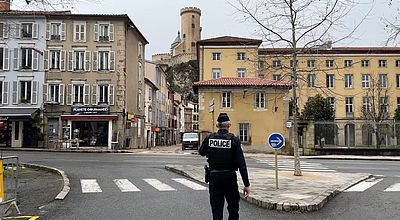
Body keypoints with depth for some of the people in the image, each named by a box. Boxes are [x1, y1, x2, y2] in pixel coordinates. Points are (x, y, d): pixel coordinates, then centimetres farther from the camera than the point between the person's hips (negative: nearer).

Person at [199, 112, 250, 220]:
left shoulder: (209, 138, -4)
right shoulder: (234, 140, -11)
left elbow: (201, 152, 16)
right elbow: (241, 164, -14)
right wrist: (246, 184, -10)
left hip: (214, 176, 2)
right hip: (230, 177, -2)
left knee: (216, 209, 10)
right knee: (233, 208, 18)